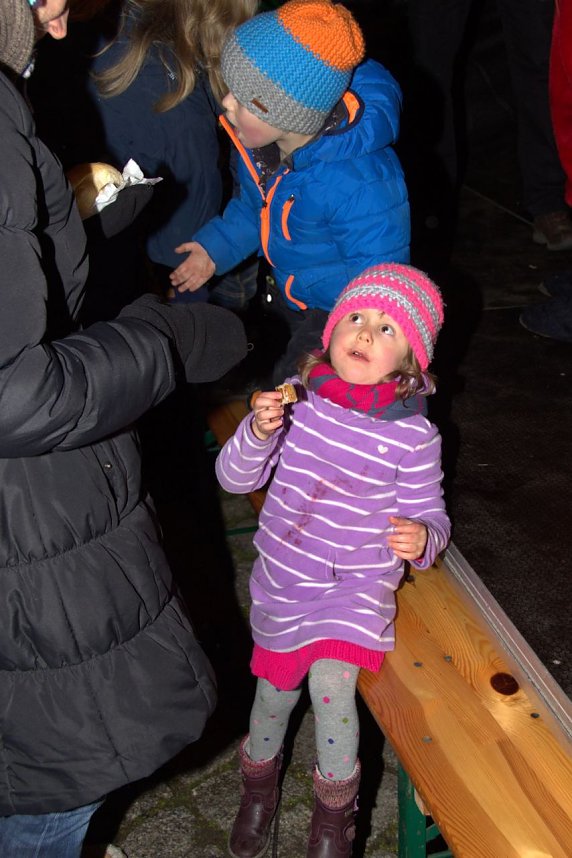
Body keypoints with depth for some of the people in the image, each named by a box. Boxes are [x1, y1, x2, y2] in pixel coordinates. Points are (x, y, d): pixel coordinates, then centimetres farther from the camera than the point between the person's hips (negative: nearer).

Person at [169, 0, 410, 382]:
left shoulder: (363, 182, -39)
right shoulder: (257, 134, -17)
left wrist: (300, 285, -26)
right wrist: (217, 246, -2)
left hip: (340, 311, -7)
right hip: (286, 294, 7)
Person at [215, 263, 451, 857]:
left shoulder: (414, 434, -13)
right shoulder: (297, 399, -8)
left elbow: (429, 512, -3)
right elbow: (235, 478, -5)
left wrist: (421, 538, -27)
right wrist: (258, 433, -26)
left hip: (358, 584, -2)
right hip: (281, 580, 3)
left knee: (330, 683, -21)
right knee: (275, 689, 17)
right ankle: (258, 787, 50)